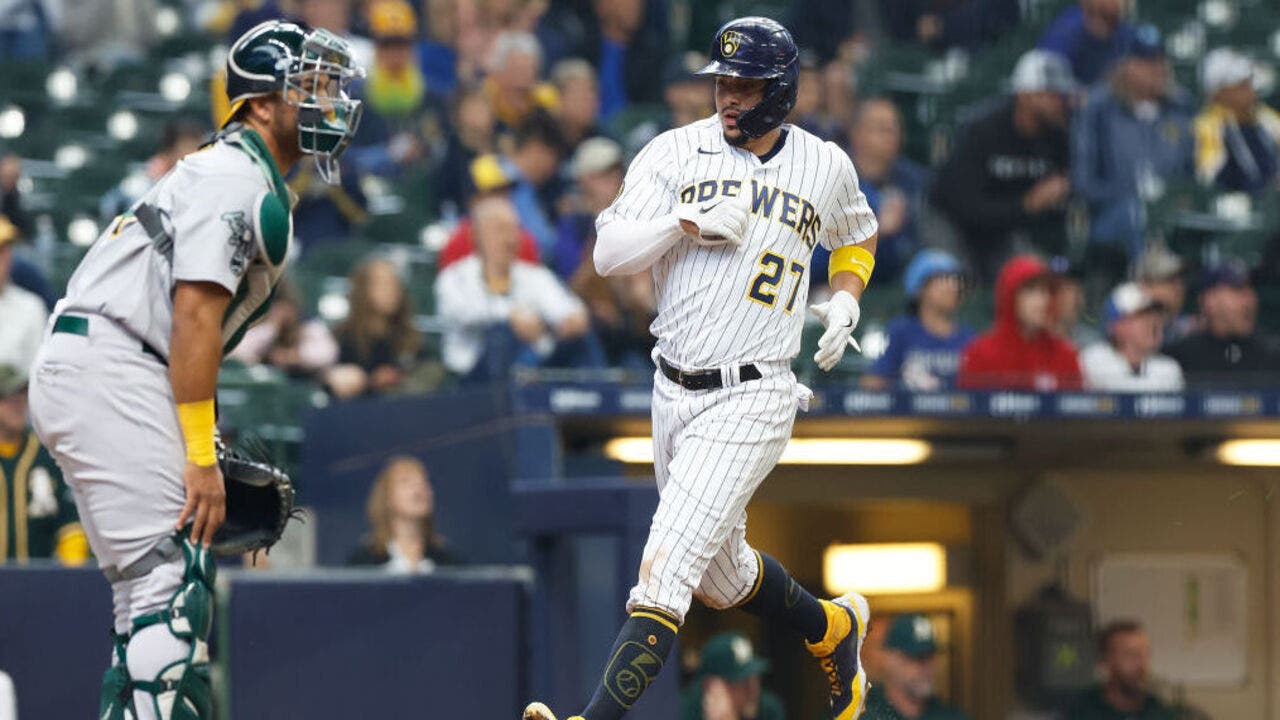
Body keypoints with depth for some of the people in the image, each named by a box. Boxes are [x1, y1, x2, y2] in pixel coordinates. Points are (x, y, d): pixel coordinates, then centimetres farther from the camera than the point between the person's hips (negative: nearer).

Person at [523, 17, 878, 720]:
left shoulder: (824, 166, 3)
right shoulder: (676, 152, 1)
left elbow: (856, 237, 24)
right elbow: (608, 253, -8)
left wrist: (845, 299, 5)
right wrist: (690, 223, -21)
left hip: (751, 398, -4)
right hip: (674, 390, 4)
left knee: (667, 564, -16)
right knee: (723, 573, 19)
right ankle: (831, 627, 47)